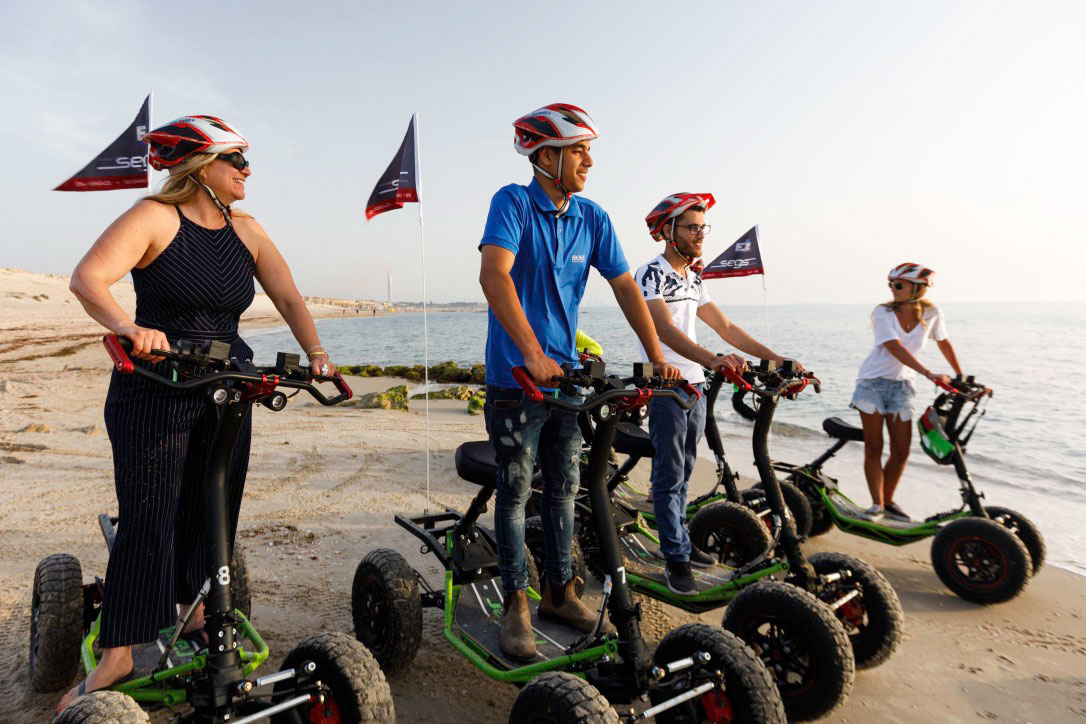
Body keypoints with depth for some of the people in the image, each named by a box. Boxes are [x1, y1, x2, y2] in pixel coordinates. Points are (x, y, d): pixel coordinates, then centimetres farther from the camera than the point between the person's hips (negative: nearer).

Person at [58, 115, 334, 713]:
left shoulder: (245, 231, 8)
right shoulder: (155, 217, -8)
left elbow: (288, 297, 4)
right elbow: (88, 276, -21)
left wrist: (314, 352, -13)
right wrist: (128, 328, -41)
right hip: (153, 389, -5)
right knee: (148, 519, -4)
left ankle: (197, 612, 32)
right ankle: (117, 654, 8)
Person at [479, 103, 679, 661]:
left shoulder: (593, 218, 6)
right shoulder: (513, 202, -10)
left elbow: (624, 286, 6)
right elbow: (494, 276, -24)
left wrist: (658, 357, -1)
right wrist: (534, 354, -31)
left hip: (565, 374, 5)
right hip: (516, 376, -5)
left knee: (564, 487, 12)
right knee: (516, 490, 3)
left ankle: (559, 592, 28)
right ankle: (515, 604, 18)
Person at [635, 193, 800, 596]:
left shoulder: (693, 279, 15)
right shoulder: (651, 274, -12)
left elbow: (725, 327, 12)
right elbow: (665, 330, -27)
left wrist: (774, 357, 3)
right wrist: (713, 360, -41)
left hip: (695, 385, 8)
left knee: (684, 472, 15)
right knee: (670, 476, -2)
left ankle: (681, 543, 27)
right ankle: (676, 559, 6)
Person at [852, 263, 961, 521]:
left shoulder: (931, 313, -4)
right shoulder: (883, 313, -13)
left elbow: (943, 342, 12)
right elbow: (895, 348, -24)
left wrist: (961, 376, 13)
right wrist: (929, 374, -33)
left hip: (901, 385, 3)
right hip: (873, 382, -2)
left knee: (901, 451, 1)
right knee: (873, 447, -3)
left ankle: (888, 501, 18)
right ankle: (876, 504, 4)